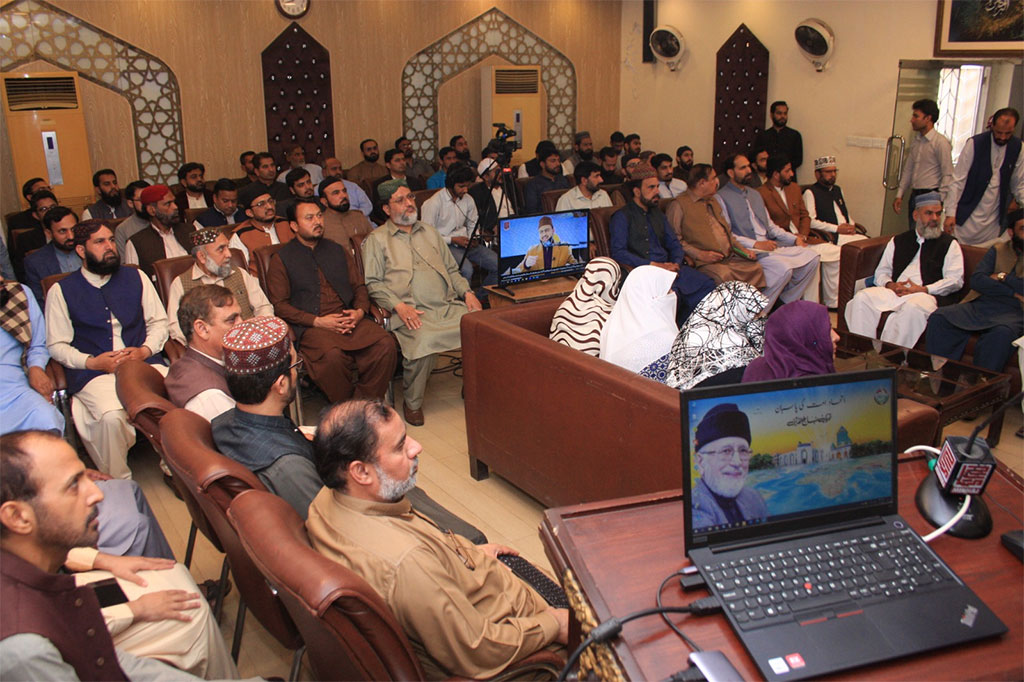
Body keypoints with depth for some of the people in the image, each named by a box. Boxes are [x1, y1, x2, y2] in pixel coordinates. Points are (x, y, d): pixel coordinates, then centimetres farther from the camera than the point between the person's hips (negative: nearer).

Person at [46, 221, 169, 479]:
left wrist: (145, 350, -4)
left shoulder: (136, 277, 16)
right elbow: (56, 345, 8)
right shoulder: (61, 291, 9)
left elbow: (159, 322, 17)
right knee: (112, 415, -34)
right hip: (94, 372, -2)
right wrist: (92, 361, -10)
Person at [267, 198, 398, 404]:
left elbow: (359, 286, 21)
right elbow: (279, 305, 1)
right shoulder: (281, 259, 9)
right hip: (311, 326, -4)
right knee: (332, 355, -37)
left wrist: (360, 311, -2)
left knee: (386, 344, -26)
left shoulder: (337, 251, 24)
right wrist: (318, 321, -11)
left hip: (350, 319, 4)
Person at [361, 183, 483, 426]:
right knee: (423, 341, -35)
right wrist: (399, 306, -14)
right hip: (413, 312, -4)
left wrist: (467, 292, 8)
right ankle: (412, 403, -12)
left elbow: (452, 269, 27)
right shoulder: (376, 240, 10)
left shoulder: (429, 232, 26)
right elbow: (373, 283, 2)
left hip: (449, 306, 5)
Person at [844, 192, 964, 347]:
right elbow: (881, 271, 20)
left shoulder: (950, 244, 14)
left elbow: (955, 281, 3)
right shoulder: (898, 241, 24)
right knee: (862, 297, -24)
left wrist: (923, 289, -10)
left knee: (912, 307, -39)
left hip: (927, 294, -3)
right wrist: (890, 285, -4)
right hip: (894, 291, 4)